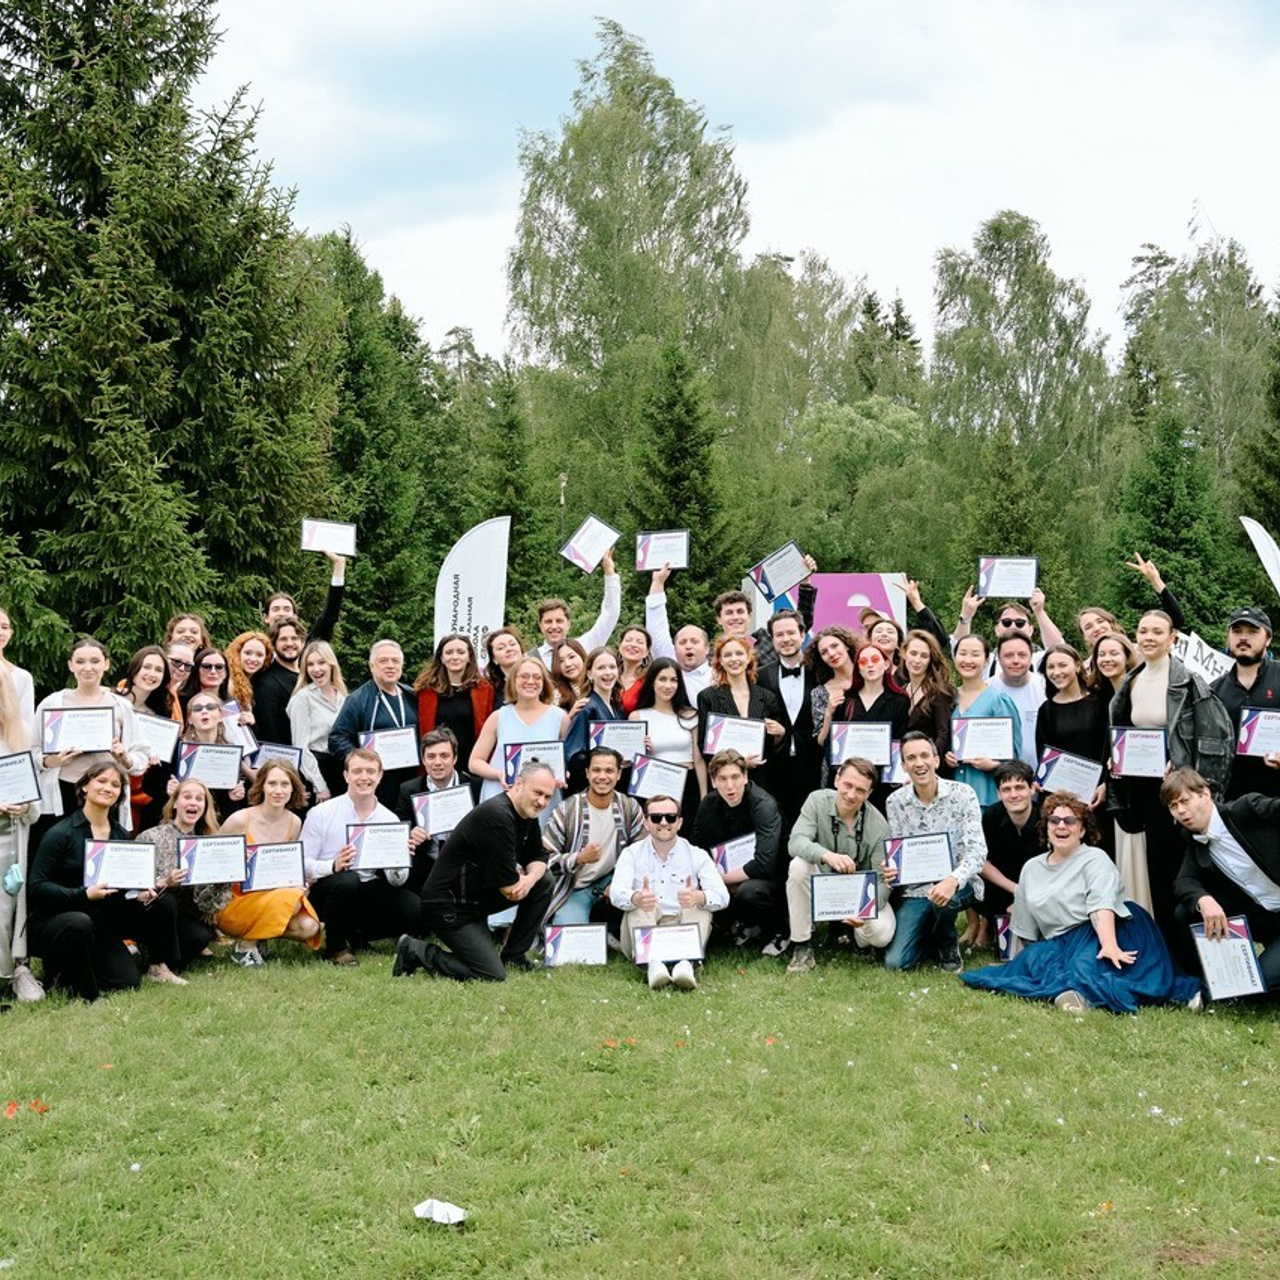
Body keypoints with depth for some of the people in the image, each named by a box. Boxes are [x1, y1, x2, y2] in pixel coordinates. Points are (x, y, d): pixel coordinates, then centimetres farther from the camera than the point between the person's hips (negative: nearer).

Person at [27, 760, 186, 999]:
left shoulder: (121, 835, 6)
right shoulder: (60, 833, -13)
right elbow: (36, 887, -17)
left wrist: (139, 890, -13)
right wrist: (84, 895, -29)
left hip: (102, 920, 6)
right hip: (54, 919, -6)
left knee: (164, 903, -6)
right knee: (79, 924, -40)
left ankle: (158, 966, 14)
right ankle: (59, 969, -11)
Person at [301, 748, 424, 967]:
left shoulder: (390, 820, 1)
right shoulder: (321, 814, -7)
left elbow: (396, 881, -2)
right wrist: (334, 866, -30)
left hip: (368, 893, 3)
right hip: (325, 894, -3)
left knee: (414, 908, -22)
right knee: (347, 880, -37)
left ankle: (355, 936, 5)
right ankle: (335, 947, -10)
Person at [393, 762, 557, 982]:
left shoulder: (527, 815, 4)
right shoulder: (497, 816, -26)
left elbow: (538, 857, 12)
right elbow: (509, 888, -25)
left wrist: (530, 878, -11)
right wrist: (522, 877, -1)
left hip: (478, 896, 10)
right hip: (448, 905, -10)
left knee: (544, 883, 3)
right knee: (493, 976, -15)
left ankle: (513, 956, 11)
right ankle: (415, 951, -2)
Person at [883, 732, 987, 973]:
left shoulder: (962, 794, -10)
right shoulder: (895, 802, 0)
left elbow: (977, 849, -17)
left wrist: (953, 880, -37)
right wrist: (890, 871, -20)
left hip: (958, 885, -2)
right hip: (914, 889, 2)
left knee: (944, 896, -40)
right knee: (896, 962, -13)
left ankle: (947, 945, -3)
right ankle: (929, 931, 23)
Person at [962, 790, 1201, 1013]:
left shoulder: (1094, 859, 0)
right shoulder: (1031, 869, 19)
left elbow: (1102, 906, -19)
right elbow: (1025, 929, 25)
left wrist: (1109, 945, -33)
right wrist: (1018, 961, 22)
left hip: (1103, 933, -4)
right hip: (1060, 944, 4)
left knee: (1085, 964, -37)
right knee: (1033, 957, -29)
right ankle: (1066, 989, -49)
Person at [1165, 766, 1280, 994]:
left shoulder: (1247, 809, -16)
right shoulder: (1195, 843, 3)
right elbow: (1183, 882, -8)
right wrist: (1203, 900, -30)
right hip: (1259, 915, 6)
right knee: (1185, 911, -10)